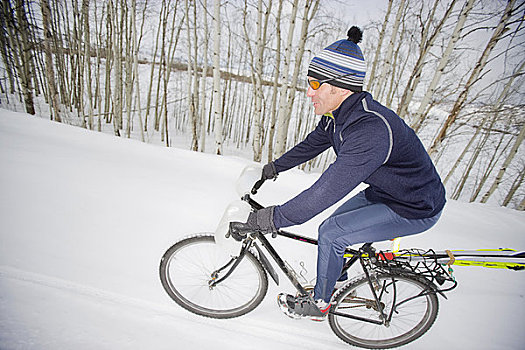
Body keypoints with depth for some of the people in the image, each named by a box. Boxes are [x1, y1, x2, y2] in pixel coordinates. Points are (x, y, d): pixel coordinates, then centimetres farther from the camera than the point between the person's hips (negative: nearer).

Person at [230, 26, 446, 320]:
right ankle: (332, 282, 38)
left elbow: (327, 191, -40)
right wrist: (272, 169, 14)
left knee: (332, 233, -13)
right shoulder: (339, 114, -8)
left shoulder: (370, 130, -37)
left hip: (415, 210, -9)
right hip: (382, 191, 9)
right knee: (334, 224, 13)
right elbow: (311, 144, 8)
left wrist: (265, 221, -36)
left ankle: (319, 304, 13)